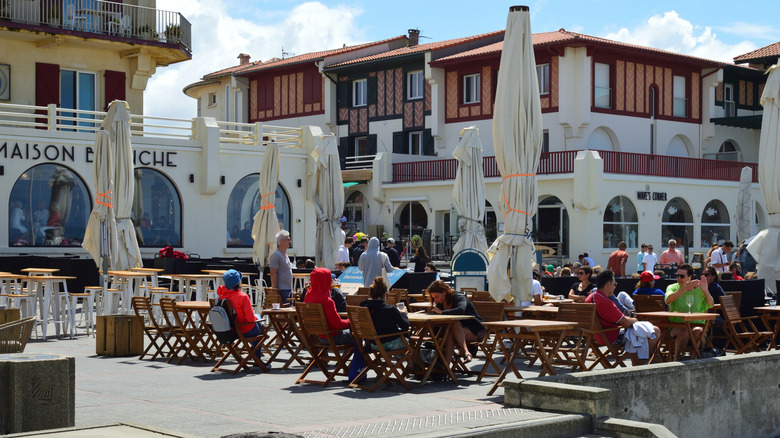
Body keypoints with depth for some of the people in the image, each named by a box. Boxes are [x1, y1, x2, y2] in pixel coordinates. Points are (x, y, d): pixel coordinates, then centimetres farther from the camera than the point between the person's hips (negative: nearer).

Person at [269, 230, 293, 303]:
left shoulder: (285, 255, 18)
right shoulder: (276, 255, -11)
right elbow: (273, 274, -16)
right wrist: (275, 290, -19)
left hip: (288, 289, 9)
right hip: (281, 289, -9)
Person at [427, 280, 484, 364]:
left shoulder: (459, 297, -13)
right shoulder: (440, 303, 9)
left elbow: (461, 310, -35)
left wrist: (442, 312, -32)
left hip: (476, 332, -5)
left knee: (454, 324, -34)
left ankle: (465, 352, -44)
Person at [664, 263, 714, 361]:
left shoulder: (699, 289, 9)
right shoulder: (673, 288, 6)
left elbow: (710, 305, -3)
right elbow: (668, 300, -17)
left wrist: (706, 291, -21)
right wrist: (685, 288, -27)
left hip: (696, 324, 1)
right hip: (676, 325, -1)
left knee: (698, 331, -33)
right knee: (684, 331, -34)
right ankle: (675, 358, -18)